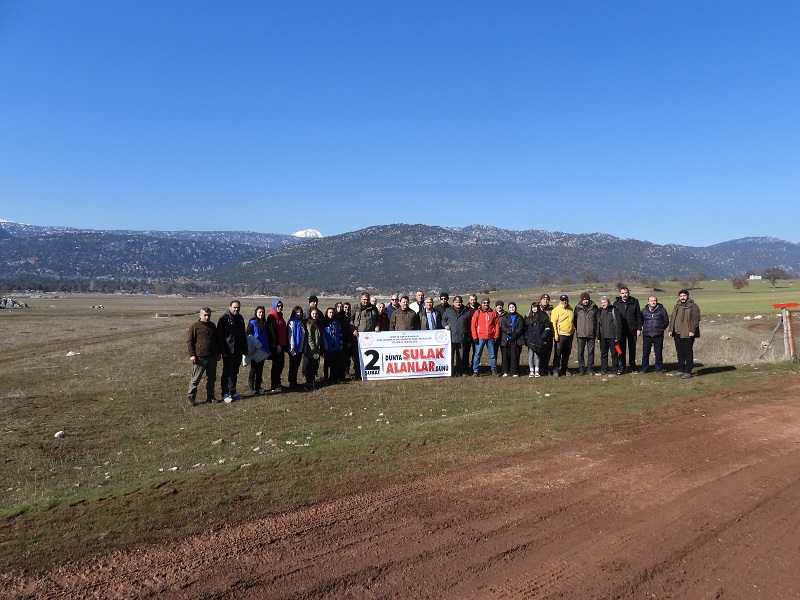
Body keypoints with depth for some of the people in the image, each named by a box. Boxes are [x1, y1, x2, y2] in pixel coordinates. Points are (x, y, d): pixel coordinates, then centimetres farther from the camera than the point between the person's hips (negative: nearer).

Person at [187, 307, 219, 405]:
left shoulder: (212, 326, 13)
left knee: (211, 379, 11)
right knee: (195, 379, 0)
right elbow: (189, 341, -5)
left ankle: (210, 397, 20)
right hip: (199, 358, -5)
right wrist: (191, 355, -13)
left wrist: (218, 353, 20)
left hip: (212, 358, 6)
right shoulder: (194, 326, -4)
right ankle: (191, 398, 9)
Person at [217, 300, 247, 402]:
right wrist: (223, 350, -18)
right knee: (227, 372, -2)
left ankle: (232, 392, 21)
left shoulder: (240, 318, 13)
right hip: (228, 351, -7)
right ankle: (225, 394, 3)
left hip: (238, 351, 7)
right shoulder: (224, 318, -9)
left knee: (235, 372, 13)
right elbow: (220, 336, -13)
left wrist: (244, 349, 17)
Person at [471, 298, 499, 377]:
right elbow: (473, 325, -1)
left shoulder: (493, 313, 6)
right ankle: (475, 371, 8)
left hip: (491, 338, 2)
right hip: (480, 338, -2)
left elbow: (496, 325, 8)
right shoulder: (477, 312, 1)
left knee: (492, 355, 8)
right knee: (477, 354, 2)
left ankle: (494, 371, 17)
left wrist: (496, 336, 1)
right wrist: (475, 337, -6)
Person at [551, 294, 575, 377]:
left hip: (569, 335, 6)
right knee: (558, 353, -5)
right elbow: (553, 323, -10)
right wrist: (555, 334, -16)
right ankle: (556, 370, 0)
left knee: (566, 354, 12)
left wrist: (573, 329, 17)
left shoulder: (570, 309, 13)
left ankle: (565, 370, 21)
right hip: (560, 335, -6)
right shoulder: (556, 310, -7)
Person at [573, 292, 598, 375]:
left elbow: (597, 319, 8)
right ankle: (581, 368, 9)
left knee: (591, 351, 4)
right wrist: (577, 329, 6)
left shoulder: (594, 307, 3)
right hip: (581, 334, 0)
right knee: (580, 352, 1)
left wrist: (596, 330, 3)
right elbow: (574, 319, 11)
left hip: (591, 334, 0)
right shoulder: (578, 308, 3)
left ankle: (589, 368, 13)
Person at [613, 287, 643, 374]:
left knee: (632, 349, 9)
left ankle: (632, 367, 19)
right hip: (621, 330, 0)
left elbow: (639, 316, 3)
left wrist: (639, 328, -3)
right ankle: (622, 367, 9)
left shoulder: (634, 302, 1)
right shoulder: (616, 304, 3)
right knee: (621, 349, 4)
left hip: (632, 330, 0)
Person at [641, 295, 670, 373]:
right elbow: (641, 321, 16)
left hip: (658, 336, -1)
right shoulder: (644, 311, 6)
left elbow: (666, 321, 9)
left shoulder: (662, 310, 2)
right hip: (647, 335, 1)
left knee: (658, 353, 5)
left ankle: (659, 368, 16)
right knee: (645, 353, 4)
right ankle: (644, 368, 14)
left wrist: (661, 329, 8)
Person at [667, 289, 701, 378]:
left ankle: (688, 372, -1)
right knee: (679, 352, 11)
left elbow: (695, 319, -12)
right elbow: (672, 318, 21)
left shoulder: (693, 306, -5)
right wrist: (671, 330, 12)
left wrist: (692, 330, -19)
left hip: (687, 334, -7)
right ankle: (681, 370, 19)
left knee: (688, 352, -5)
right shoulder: (677, 306, 17)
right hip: (677, 333, 7)